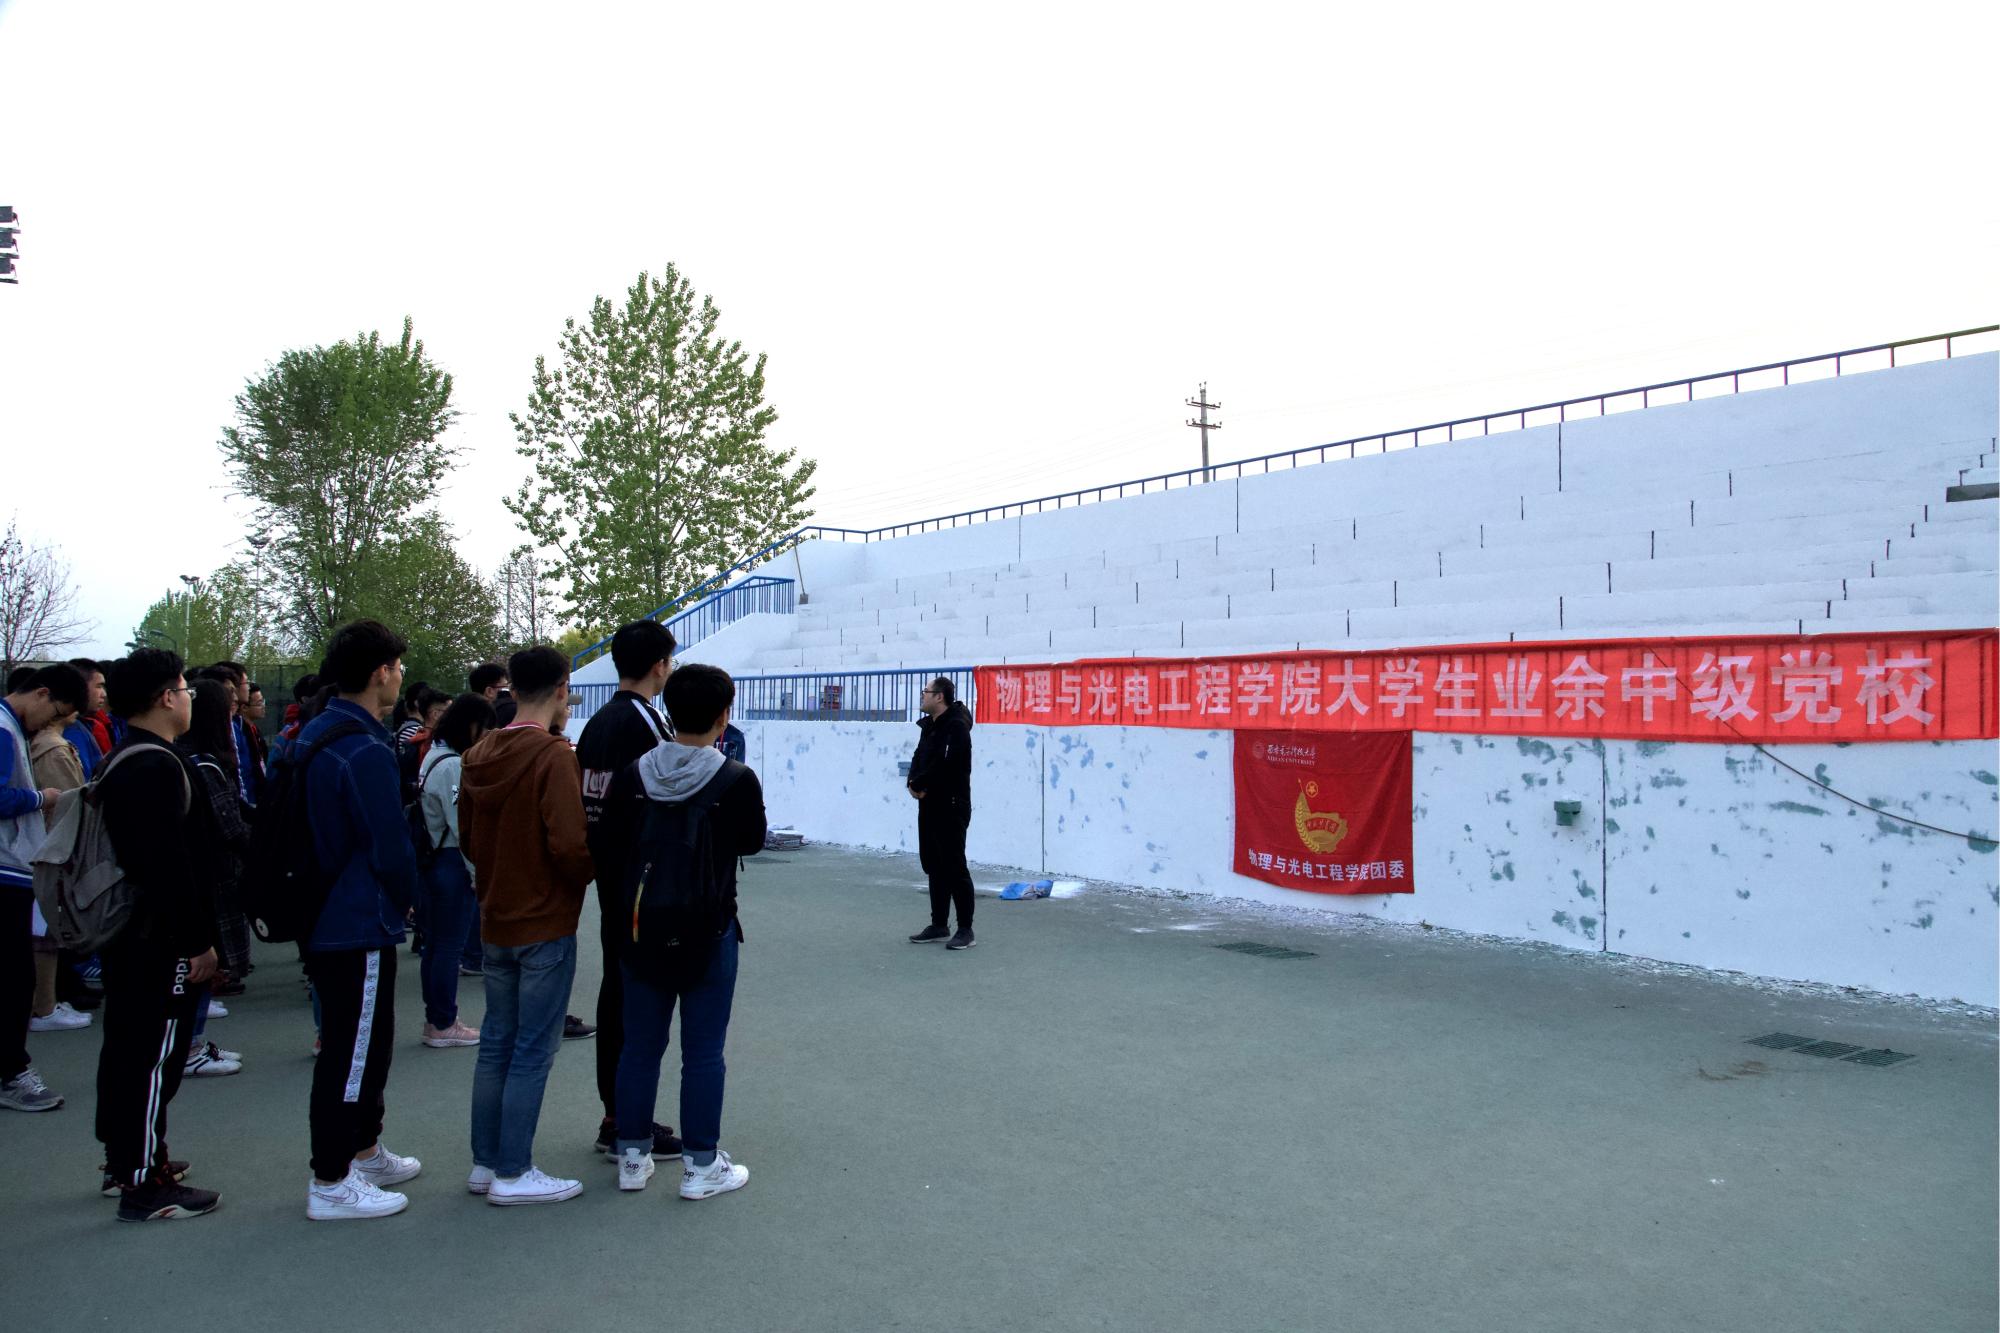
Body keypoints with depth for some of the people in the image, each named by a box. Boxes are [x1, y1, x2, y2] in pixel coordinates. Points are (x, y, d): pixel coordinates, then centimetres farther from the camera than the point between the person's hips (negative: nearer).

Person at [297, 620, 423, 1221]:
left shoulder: (312, 735, 9)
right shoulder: (366, 752, -22)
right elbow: (392, 849, -20)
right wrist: (404, 900, -1)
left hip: (323, 918, 10)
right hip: (360, 926, -10)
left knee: (364, 1042, 21)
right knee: (352, 1051, 1)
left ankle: (364, 1152, 34)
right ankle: (331, 1184, 11)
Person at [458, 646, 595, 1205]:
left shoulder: (479, 755, 4)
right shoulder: (554, 756, -19)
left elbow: (467, 836, 11)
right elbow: (570, 845, -23)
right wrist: (589, 877, -4)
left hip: (495, 923, 7)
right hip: (545, 926, -7)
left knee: (496, 1043, 16)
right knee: (533, 1051, 2)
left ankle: (485, 1162, 25)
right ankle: (513, 1174, 9)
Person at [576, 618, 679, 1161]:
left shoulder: (596, 724, 10)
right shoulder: (648, 725, -17)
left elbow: (586, 803, 14)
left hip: (609, 878, 9)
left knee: (616, 990, 16)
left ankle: (616, 1117, 26)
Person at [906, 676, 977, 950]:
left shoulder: (956, 726, -16)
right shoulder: (929, 725, 14)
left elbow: (945, 766, -24)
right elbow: (919, 759, 14)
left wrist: (920, 784, -12)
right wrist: (914, 782, -5)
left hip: (951, 806, -9)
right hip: (929, 805, 9)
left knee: (954, 866, -6)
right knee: (934, 865, 13)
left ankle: (965, 929, 1)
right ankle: (938, 925, 22)